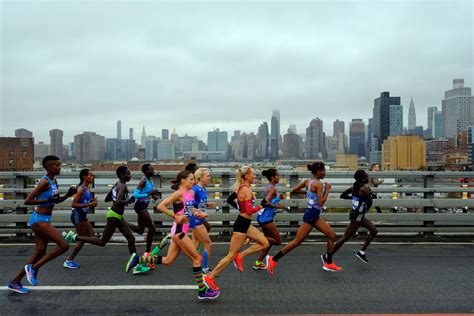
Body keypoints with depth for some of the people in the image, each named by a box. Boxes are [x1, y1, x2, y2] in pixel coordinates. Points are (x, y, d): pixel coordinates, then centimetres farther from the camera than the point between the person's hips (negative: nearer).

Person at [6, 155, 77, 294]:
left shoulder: (54, 181, 11)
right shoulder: (44, 182, -17)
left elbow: (56, 200, 22)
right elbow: (27, 201, -19)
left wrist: (68, 195, 6)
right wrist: (47, 200, -24)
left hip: (44, 220, 9)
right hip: (39, 220, -9)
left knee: (40, 253, 12)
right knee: (64, 245, -14)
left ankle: (14, 282, 23)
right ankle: (33, 267, -1)